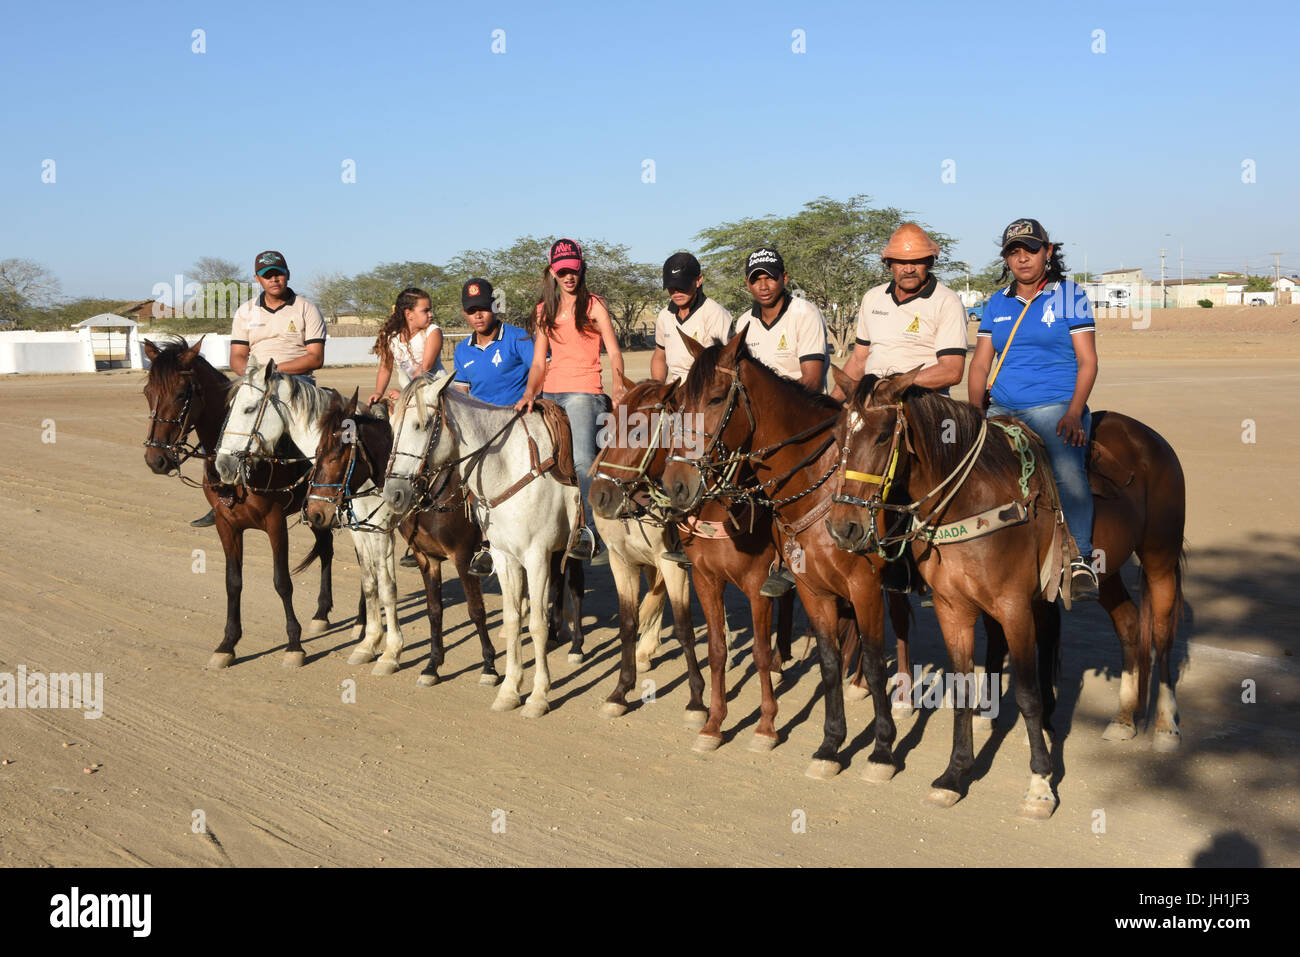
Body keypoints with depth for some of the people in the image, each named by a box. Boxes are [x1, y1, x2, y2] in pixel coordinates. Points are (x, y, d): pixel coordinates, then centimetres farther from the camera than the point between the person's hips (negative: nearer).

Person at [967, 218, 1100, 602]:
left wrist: (1073, 414, -13)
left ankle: (1080, 559, -22)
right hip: (1002, 410, 5)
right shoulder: (997, 304, 15)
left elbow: (1087, 361, 0)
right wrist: (975, 412, -1)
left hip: (1054, 406, -4)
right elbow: (980, 362, 14)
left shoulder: (1070, 296, 4)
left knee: (1068, 470, -28)